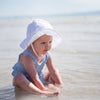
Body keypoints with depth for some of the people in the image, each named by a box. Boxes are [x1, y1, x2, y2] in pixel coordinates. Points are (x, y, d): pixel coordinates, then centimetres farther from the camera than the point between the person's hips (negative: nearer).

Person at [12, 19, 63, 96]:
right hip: (26, 80, -7)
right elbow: (34, 79, -33)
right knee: (18, 77, -39)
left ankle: (50, 84, -19)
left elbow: (53, 72, -3)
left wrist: (61, 85, -5)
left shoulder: (47, 55, -11)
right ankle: (41, 92, -52)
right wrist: (43, 89, -32)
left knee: (56, 71, 11)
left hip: (39, 78, 8)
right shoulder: (27, 57, -34)